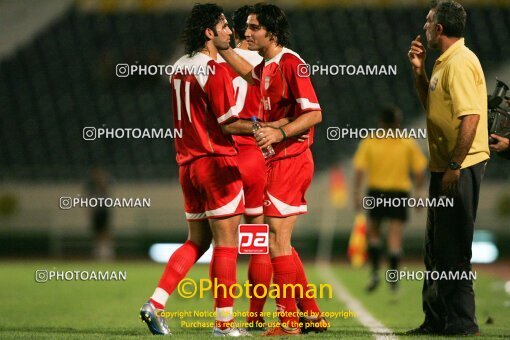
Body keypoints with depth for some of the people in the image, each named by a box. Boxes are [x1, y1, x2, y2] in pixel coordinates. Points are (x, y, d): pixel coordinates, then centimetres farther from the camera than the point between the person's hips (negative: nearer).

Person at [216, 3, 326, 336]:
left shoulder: (290, 62, -14)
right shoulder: (268, 66, 12)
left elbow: (314, 114, -19)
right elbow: (249, 74, 35)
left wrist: (280, 133, -30)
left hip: (290, 160, -10)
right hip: (279, 161, 10)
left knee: (277, 240, -9)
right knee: (280, 242, 13)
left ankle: (288, 321, -4)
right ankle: (312, 315, 18)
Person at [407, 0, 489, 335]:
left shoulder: (460, 63, -17)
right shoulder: (445, 62, 16)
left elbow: (470, 117, -24)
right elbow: (432, 106, 25)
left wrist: (455, 166, -25)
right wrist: (419, 71, 14)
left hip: (460, 168, -11)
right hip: (446, 168, 11)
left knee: (453, 250, -6)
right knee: (437, 248, 16)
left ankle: (461, 323, -1)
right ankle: (437, 320, 24)